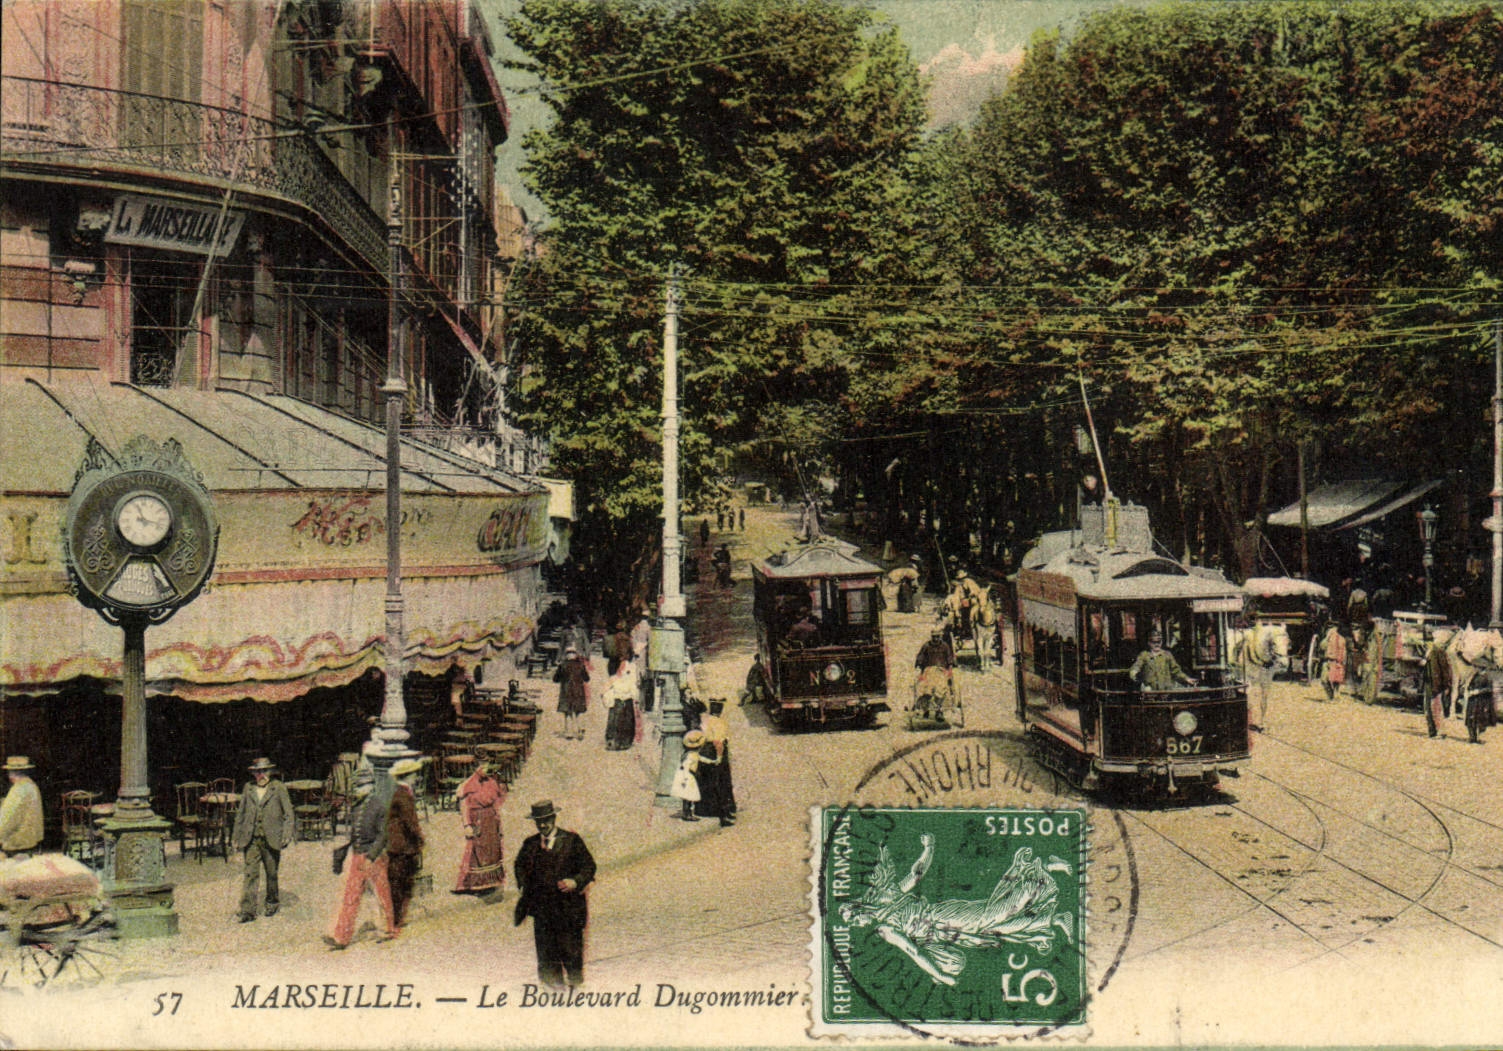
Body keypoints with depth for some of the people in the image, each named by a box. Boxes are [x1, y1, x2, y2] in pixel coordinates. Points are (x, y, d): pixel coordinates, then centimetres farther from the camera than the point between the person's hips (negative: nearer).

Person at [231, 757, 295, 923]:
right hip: (251, 839, 2)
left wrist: (287, 836, -6)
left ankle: (272, 903, 29)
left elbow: (289, 813, 2)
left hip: (271, 839, -2)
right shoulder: (248, 788, 9)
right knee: (250, 873, -6)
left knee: (271, 873, 9)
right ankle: (248, 910, -5)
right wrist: (237, 837, 12)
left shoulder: (278, 788, 0)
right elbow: (240, 814, 15)